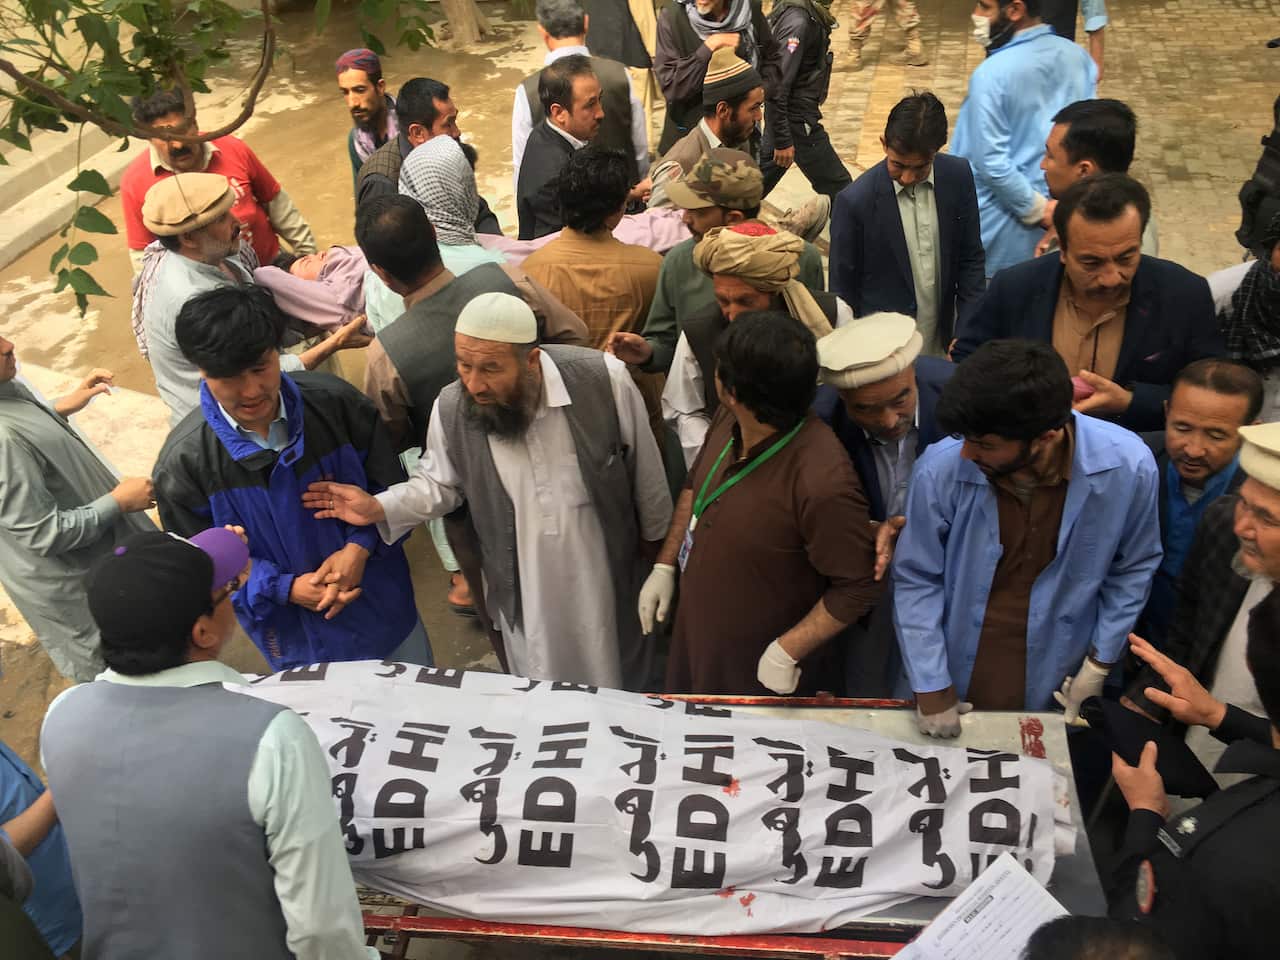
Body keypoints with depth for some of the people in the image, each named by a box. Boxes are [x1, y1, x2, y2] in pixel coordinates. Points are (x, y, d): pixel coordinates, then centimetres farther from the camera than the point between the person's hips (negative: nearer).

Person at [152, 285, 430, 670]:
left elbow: (390, 485, -4)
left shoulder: (335, 402, -17)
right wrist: (286, 589, -22)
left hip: (386, 609, 2)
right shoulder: (182, 464, -20)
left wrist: (360, 546, -21)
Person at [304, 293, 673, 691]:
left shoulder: (604, 379, -27)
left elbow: (644, 467, -11)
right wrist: (379, 508, -17)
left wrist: (656, 539, 3)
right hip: (523, 590, 1)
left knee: (621, 684, 24)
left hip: (606, 574, -1)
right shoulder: (450, 408, -19)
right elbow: (439, 483, 1)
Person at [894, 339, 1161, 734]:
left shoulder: (1128, 467, -21)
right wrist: (931, 688, -8)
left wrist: (1100, 664, 0)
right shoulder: (940, 469, -25)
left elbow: (1134, 568, -3)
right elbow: (916, 579, -11)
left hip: (1054, 685, 1)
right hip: (954, 675, -1)